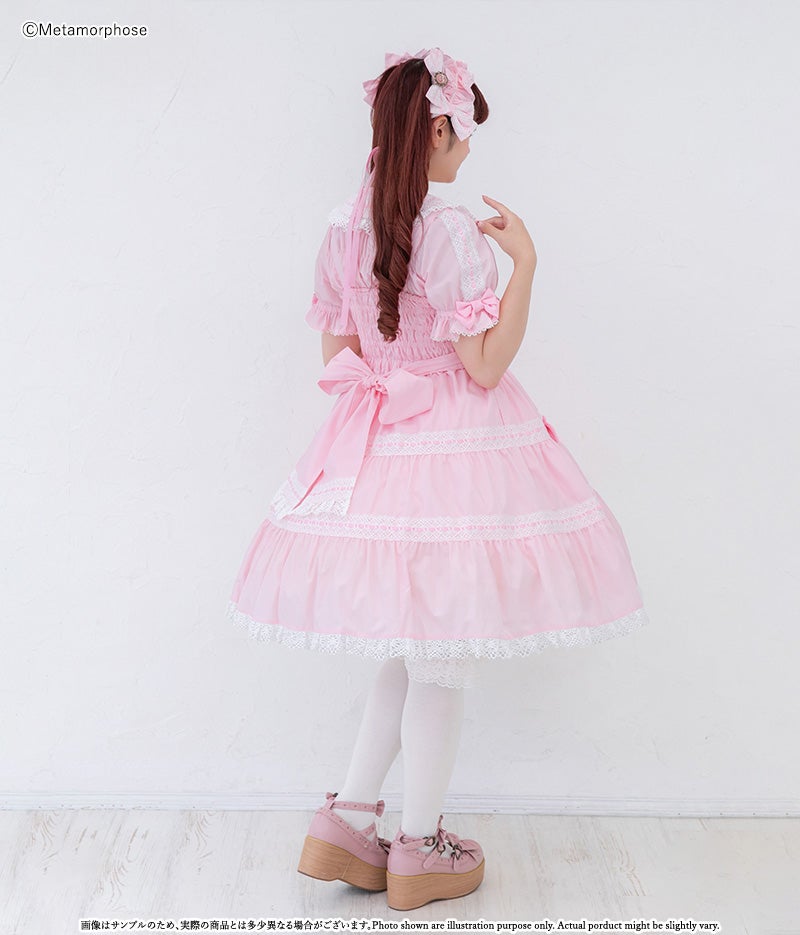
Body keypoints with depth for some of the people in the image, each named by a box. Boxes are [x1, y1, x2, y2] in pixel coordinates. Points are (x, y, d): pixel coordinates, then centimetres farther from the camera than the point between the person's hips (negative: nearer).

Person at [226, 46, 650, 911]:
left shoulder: (343, 225, 8)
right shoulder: (453, 231, -14)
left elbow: (337, 354, 12)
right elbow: (486, 365, -14)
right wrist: (525, 261, -10)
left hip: (372, 442, 7)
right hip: (454, 448, -7)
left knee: (406, 653, 21)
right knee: (442, 662, 7)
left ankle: (346, 823, 25)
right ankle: (419, 854, 24)